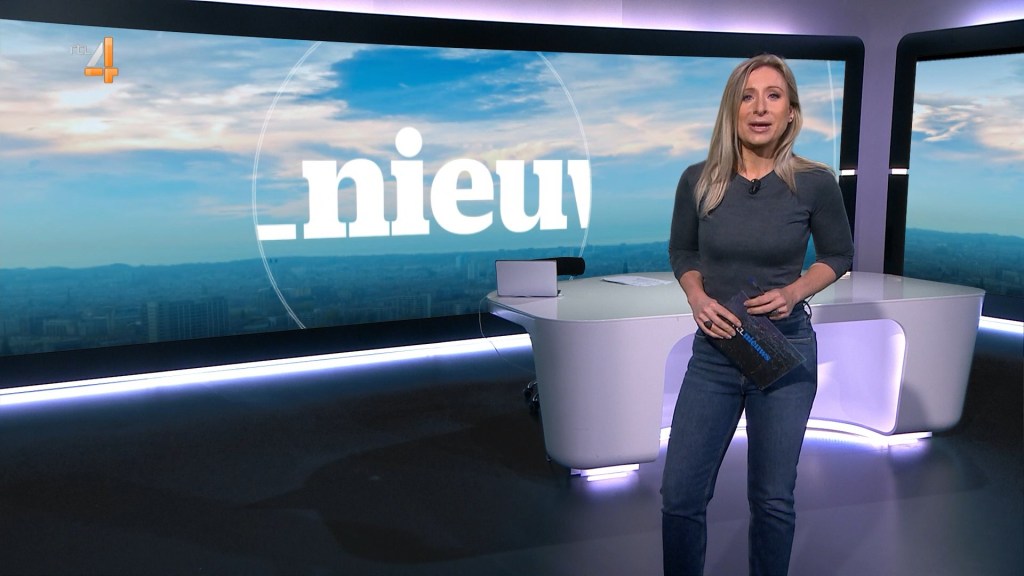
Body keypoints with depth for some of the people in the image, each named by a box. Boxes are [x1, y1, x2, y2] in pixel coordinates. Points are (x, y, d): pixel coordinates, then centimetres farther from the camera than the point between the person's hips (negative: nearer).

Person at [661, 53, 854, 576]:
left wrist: (793, 292, -13)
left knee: (772, 499, 12)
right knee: (680, 495, 5)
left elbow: (838, 256, 5)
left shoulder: (814, 182, -9)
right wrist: (697, 297, -10)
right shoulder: (698, 181, -6)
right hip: (714, 351, 1)